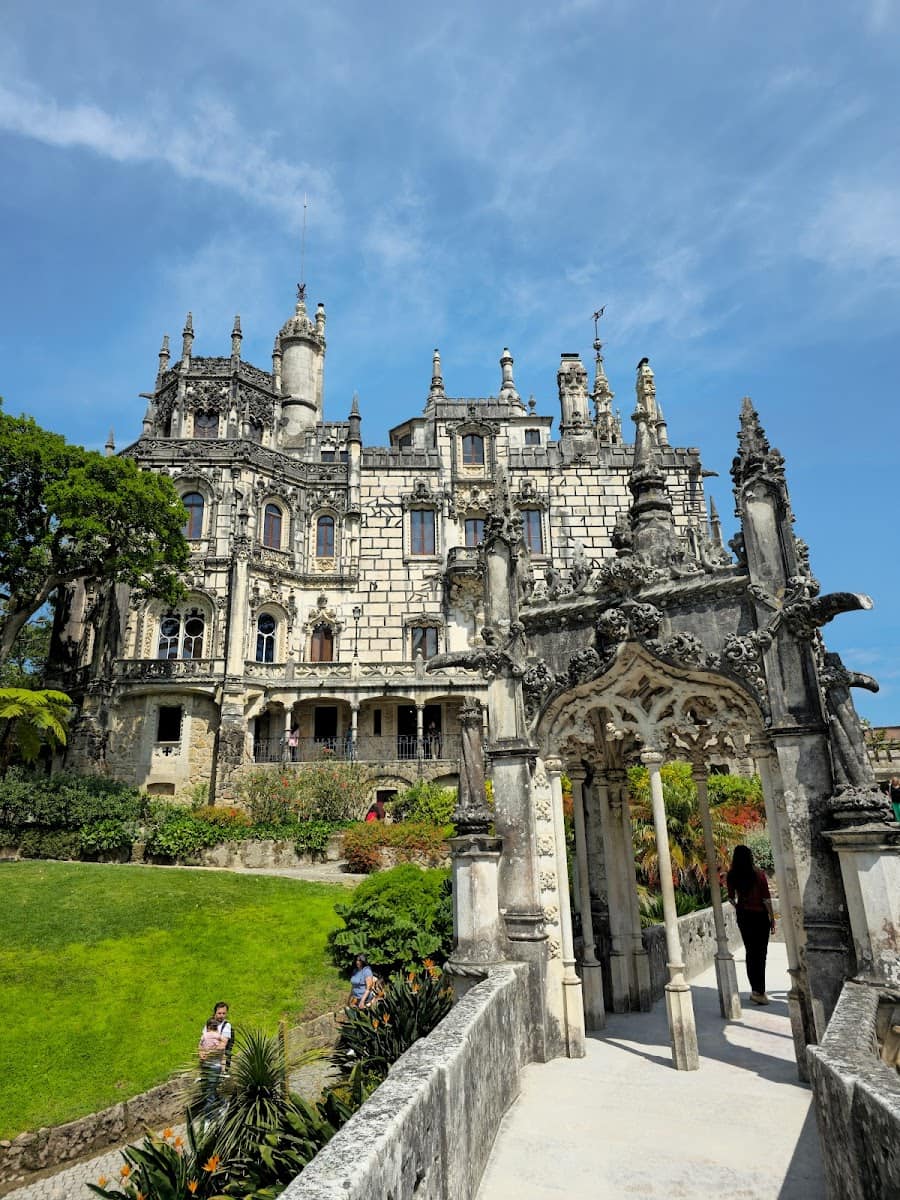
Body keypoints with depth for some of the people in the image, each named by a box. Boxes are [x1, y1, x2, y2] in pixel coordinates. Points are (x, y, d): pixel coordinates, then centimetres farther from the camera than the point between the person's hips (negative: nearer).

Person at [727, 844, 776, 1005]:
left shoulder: (731, 876, -5)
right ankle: (759, 991, 0)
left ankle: (755, 990, 21)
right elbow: (766, 899, -13)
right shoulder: (758, 874, -16)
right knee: (760, 953, 4)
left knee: (750, 952, 15)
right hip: (760, 915, -4)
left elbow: (731, 898, 5)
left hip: (743, 915, 4)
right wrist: (772, 918, -2)